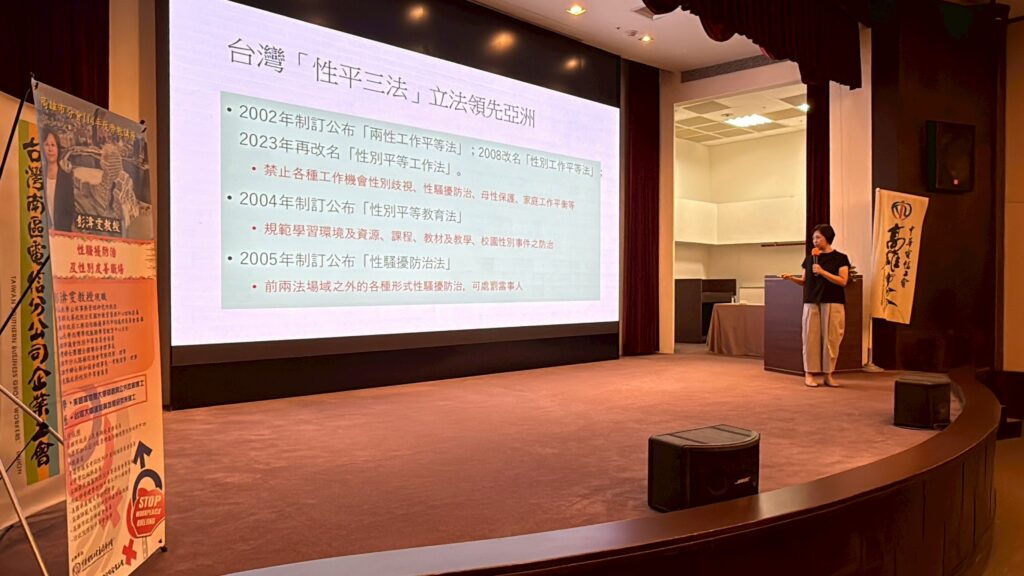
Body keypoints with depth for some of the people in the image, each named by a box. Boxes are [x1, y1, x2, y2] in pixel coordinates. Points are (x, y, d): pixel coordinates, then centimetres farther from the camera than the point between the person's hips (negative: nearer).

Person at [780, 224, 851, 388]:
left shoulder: (840, 258, 0)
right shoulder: (809, 258, 11)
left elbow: (843, 281, -8)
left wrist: (822, 272, -16)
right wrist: (791, 278, -5)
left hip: (833, 303, -2)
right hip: (811, 303, 3)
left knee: (831, 339, -1)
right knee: (811, 338, 0)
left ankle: (828, 374, 8)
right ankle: (809, 373, 5)